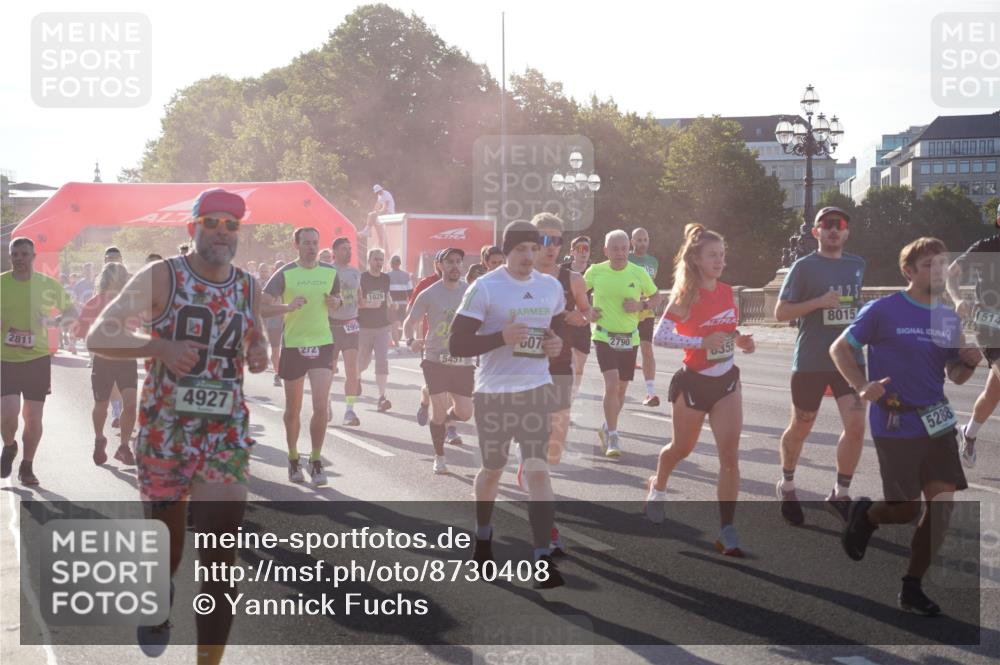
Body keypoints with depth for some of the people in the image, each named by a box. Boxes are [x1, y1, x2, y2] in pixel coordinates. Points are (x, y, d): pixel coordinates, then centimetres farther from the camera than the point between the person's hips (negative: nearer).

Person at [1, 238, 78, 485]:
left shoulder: (48, 284, 1)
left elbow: (72, 311, 11)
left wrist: (56, 321, -10)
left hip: (38, 358, 1)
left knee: (34, 417, 3)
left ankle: (27, 467, 20)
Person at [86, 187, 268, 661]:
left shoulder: (249, 288, 4)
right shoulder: (161, 277, -8)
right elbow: (98, 336, -9)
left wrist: (259, 352, -1)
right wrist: (160, 347, -25)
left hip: (227, 433, 2)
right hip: (164, 431, -2)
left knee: (221, 556, -9)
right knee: (166, 542, 14)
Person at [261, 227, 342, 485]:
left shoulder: (330, 272, 4)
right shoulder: (285, 274, -6)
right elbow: (261, 308, -11)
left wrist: (335, 303, -3)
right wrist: (288, 306, -26)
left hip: (323, 344, 1)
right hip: (293, 346, -1)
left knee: (321, 406, -10)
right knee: (293, 409, 9)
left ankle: (316, 460, 3)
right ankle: (293, 459, 28)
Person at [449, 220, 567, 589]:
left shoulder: (551, 287, 5)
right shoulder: (484, 288, -10)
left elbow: (560, 329, 22)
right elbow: (457, 345, -12)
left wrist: (557, 344, -2)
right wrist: (501, 338, -25)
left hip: (537, 389, 2)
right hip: (493, 392, -2)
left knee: (538, 469, -9)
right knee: (492, 469, 13)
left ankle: (543, 558, -8)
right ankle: (483, 536, 40)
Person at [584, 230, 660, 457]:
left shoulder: (639, 273, -3)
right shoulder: (595, 271, -5)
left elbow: (656, 297, 10)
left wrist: (641, 305, -10)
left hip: (630, 339, 3)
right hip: (604, 337, -3)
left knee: (621, 389, 11)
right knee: (611, 385, -18)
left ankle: (607, 429, 34)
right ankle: (613, 437, -8)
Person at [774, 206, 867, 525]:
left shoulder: (857, 265, 8)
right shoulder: (804, 266, -7)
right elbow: (781, 312, -8)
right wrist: (819, 302, -19)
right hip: (810, 363, -3)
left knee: (856, 426, -10)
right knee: (800, 428, 11)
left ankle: (840, 494, 5)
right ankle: (787, 485, 34)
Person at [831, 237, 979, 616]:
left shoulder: (949, 318, 8)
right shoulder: (883, 311, -9)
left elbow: (955, 376, 14)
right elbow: (839, 349, -4)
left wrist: (970, 363, -9)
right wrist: (862, 387, -19)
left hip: (936, 423, 5)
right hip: (895, 425, -5)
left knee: (942, 505, -2)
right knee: (908, 509, -2)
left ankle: (912, 588, 11)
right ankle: (865, 515, 33)